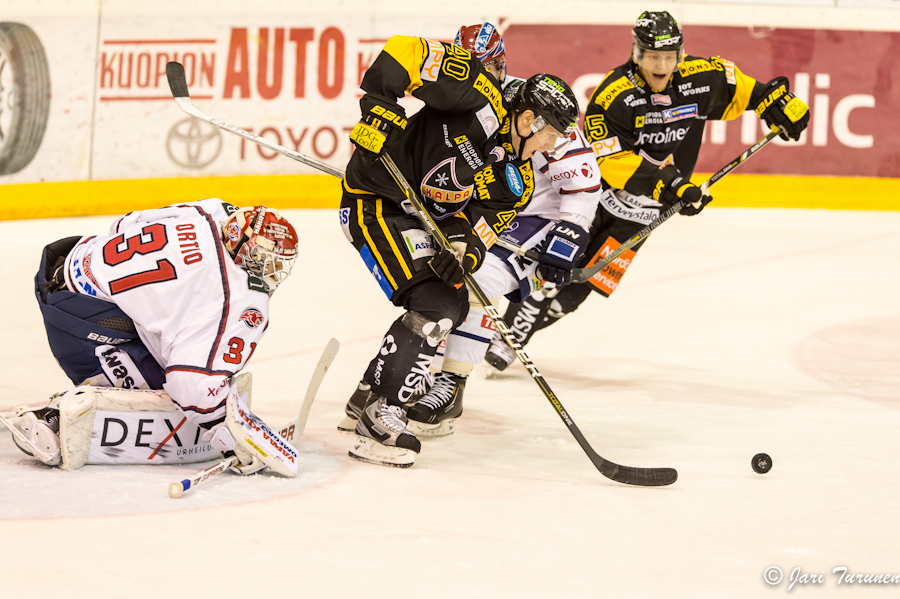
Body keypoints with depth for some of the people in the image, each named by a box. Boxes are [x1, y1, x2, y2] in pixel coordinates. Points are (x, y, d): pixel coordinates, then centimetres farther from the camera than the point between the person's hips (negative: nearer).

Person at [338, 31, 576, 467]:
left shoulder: (516, 181, 2)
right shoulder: (480, 97, -19)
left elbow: (479, 227, -6)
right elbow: (402, 52, -22)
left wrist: (465, 253, -28)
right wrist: (379, 108, -29)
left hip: (420, 216, 9)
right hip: (374, 199, -9)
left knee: (452, 306, 15)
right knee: (434, 304, -17)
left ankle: (366, 400, 26)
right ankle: (379, 419, -15)